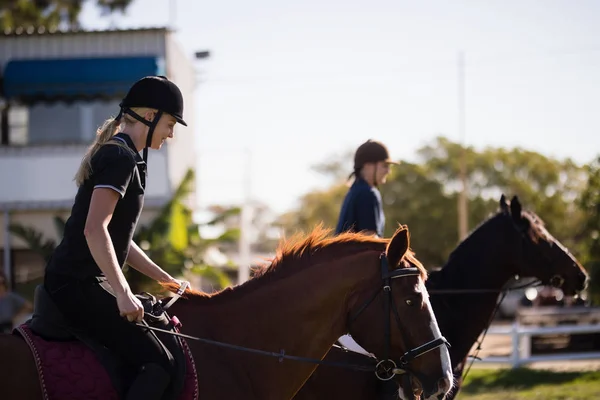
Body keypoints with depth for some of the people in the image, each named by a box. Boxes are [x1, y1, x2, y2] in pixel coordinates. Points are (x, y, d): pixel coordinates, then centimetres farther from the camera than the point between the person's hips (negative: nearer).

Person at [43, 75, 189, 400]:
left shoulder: (115, 155, 20)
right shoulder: (121, 158, -12)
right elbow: (94, 230, -23)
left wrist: (165, 279, 23)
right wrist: (123, 294, -23)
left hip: (72, 282, 11)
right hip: (78, 285, -11)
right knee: (159, 364, -16)